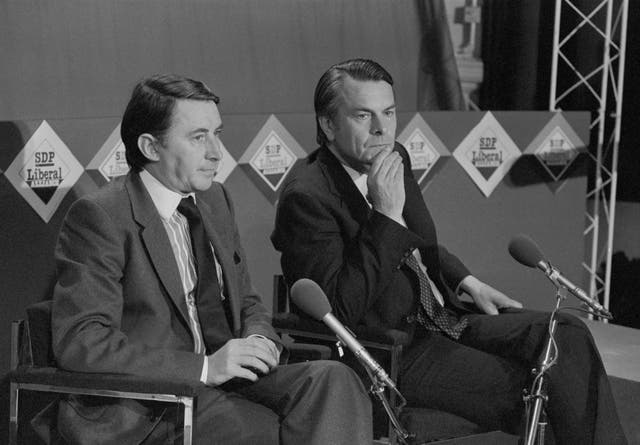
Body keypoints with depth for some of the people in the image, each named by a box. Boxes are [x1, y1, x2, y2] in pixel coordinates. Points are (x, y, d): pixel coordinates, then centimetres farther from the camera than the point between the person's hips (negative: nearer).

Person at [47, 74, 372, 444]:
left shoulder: (214, 199, 14)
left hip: (217, 375, 7)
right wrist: (205, 366, -22)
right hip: (141, 412, -7)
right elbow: (80, 344, -19)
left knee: (333, 379, -18)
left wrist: (259, 340, -3)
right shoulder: (98, 217, -11)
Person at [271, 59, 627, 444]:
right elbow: (343, 309, -24)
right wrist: (385, 216, -26)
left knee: (567, 335, -8)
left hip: (443, 317, 8)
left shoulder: (394, 158, 7)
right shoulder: (305, 198, -18)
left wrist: (468, 282, 10)